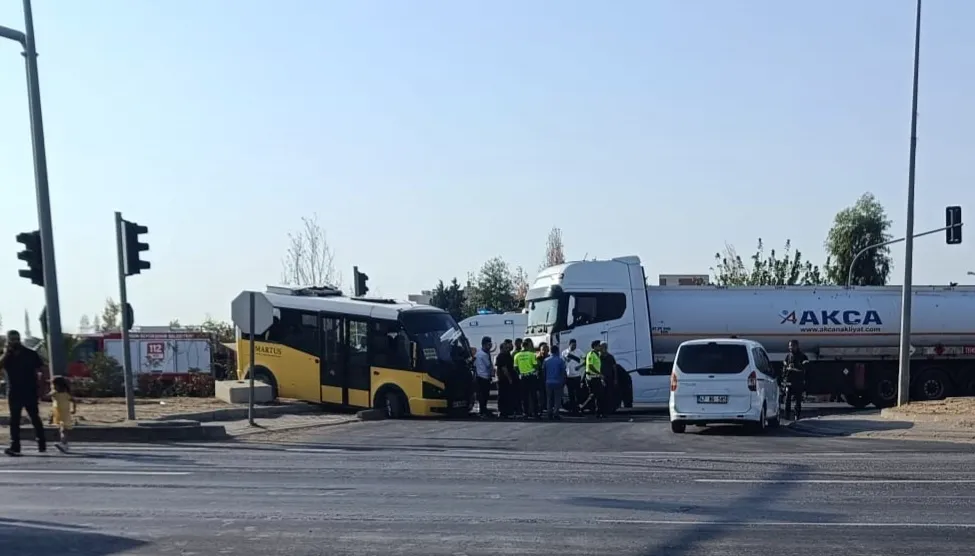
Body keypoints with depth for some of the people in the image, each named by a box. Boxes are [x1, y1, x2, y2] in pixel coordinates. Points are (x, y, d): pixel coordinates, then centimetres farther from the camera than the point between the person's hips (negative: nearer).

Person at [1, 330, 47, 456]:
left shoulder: (31, 354, 0)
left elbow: (41, 370, 1)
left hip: (30, 392, -2)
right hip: (14, 393, 2)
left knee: (35, 418, 3)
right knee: (14, 421, 3)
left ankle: (42, 444, 5)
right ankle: (15, 447, 6)